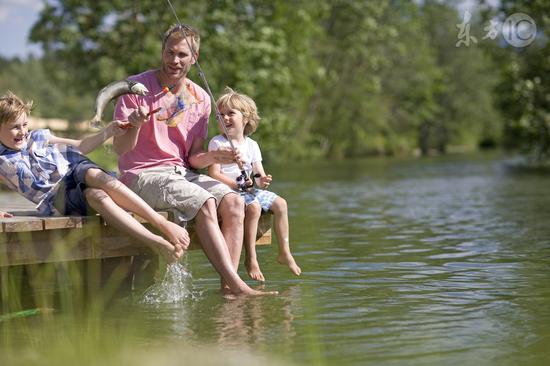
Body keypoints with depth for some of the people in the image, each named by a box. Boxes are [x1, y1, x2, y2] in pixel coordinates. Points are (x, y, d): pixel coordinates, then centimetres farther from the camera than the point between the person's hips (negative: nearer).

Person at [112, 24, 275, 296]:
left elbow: (193, 158, 10)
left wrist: (212, 158, -12)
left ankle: (227, 285, -24)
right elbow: (120, 149, -10)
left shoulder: (200, 98, 9)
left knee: (233, 202, -19)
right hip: (143, 176, -6)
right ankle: (237, 286, -29)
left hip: (182, 173, 6)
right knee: (205, 202, -29)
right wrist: (135, 127, -31)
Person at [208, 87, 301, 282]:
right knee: (253, 206, -30)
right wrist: (237, 184, -24)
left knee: (280, 203, -3)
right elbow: (214, 174, -14)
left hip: (248, 190, 7)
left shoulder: (251, 145, 10)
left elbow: (259, 175, 10)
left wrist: (263, 182, -15)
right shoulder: (217, 143, -6)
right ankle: (251, 258, -25)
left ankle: (284, 252, 6)